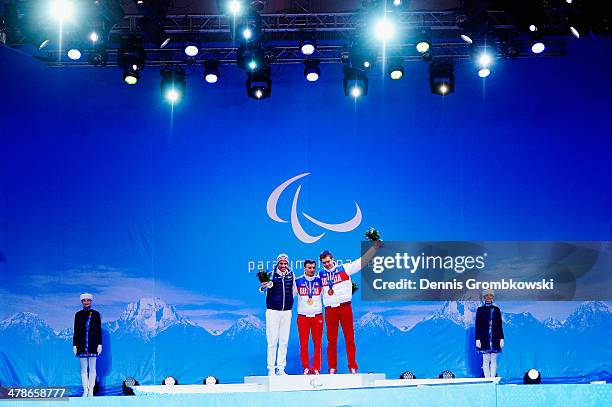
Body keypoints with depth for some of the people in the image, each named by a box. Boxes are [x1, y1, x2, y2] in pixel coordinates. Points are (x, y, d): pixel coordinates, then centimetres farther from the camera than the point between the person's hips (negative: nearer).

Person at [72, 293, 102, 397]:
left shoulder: (96, 314, 4)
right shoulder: (78, 314, 7)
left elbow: (99, 330, 3)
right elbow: (76, 331, 7)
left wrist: (99, 344, -3)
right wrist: (74, 345, 3)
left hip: (92, 345, -1)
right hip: (82, 345, 1)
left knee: (92, 368, 1)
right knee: (83, 369, 3)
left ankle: (91, 390, 4)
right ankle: (85, 390, 5)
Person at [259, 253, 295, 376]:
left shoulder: (291, 275, 5)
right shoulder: (271, 275, -7)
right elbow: (262, 289, -22)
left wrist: (290, 301, 13)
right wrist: (263, 287, -43)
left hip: (287, 311, 4)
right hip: (273, 311, -4)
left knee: (284, 341, 6)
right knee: (272, 341, -4)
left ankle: (280, 368, 12)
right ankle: (271, 369, 1)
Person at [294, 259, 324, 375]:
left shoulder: (320, 281, 7)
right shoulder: (297, 282, 4)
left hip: (317, 316, 1)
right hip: (302, 316, -1)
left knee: (317, 343, 0)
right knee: (303, 343, 0)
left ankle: (316, 368, 8)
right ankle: (306, 368, 9)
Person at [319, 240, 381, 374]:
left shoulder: (344, 269, 4)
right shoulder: (321, 274, 10)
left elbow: (362, 261, 3)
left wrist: (374, 247, -2)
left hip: (345, 307, -2)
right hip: (330, 310, 2)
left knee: (350, 339, 0)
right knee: (331, 340, 5)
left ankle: (353, 368, 5)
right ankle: (332, 368, 12)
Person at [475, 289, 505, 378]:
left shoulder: (496, 309, 9)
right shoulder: (480, 309, 4)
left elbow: (500, 325, 9)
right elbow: (477, 325, 2)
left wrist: (501, 338, 3)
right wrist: (477, 339, -5)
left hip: (495, 338, 2)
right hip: (484, 338, -2)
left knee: (493, 360, 2)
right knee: (486, 360, -1)